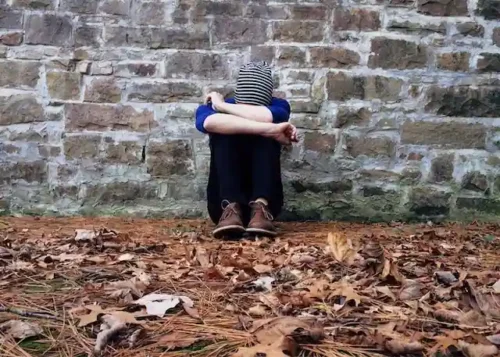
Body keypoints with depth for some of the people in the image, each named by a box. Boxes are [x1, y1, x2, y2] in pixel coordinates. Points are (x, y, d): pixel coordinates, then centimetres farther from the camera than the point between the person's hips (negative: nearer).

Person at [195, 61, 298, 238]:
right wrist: (270, 129, -38)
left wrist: (222, 105, -17)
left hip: (266, 198, 1)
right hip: (223, 201, 0)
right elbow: (208, 122, -33)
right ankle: (230, 208, -37)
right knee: (223, 130, -21)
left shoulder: (278, 105, -2)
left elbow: (268, 117, -30)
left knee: (266, 132, -21)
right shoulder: (211, 105, -5)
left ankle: (261, 208, -36)